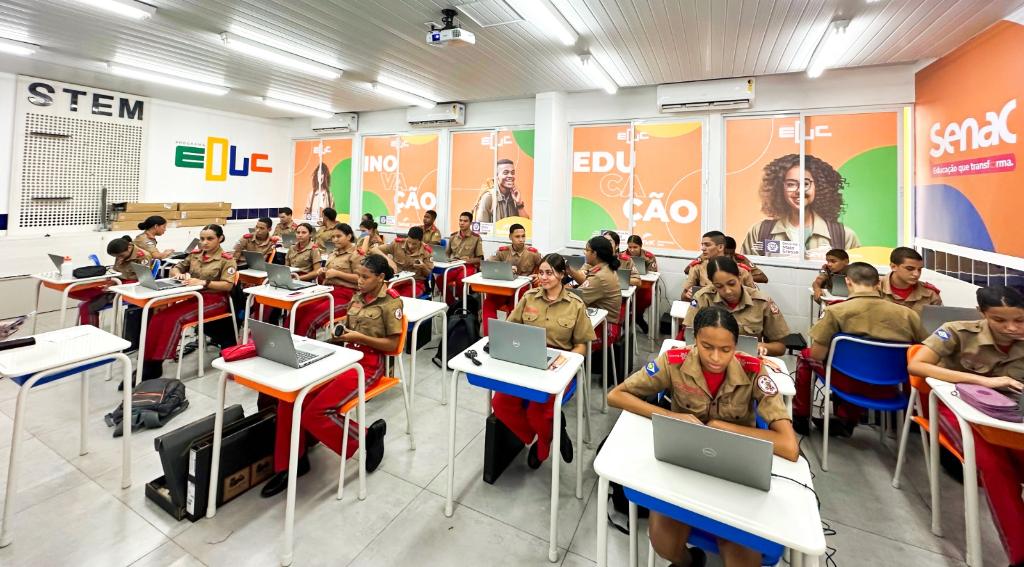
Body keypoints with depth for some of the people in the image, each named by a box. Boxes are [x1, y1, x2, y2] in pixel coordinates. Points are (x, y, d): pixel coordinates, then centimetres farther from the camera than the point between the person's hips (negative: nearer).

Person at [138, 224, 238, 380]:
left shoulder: (227, 259, -4)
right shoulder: (195, 255, 13)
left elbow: (228, 285, -15)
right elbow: (174, 269, 21)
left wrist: (203, 282, -26)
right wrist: (178, 274, -2)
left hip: (215, 301, -6)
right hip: (193, 297, 6)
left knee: (174, 317, -27)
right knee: (158, 316, -18)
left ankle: (153, 366, -19)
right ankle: (148, 364, -17)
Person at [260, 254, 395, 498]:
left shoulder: (391, 303, -8)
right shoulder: (357, 297, 13)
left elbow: (392, 344, -10)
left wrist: (361, 338, -17)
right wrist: (340, 333, -1)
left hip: (368, 365, -7)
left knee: (314, 414, -19)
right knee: (291, 396, -11)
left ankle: (367, 436, 3)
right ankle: (289, 464, 5)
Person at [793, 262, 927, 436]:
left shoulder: (836, 310, -17)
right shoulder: (908, 314, -6)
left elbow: (817, 355, -13)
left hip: (851, 385, -4)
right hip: (887, 390, 4)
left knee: (805, 355, 22)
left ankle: (800, 418, 33)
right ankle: (847, 421, 42)